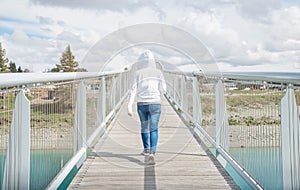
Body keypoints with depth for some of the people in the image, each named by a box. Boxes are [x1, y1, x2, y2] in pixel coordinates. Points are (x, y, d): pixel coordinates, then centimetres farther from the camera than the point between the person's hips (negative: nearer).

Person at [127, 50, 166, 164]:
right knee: (154, 129, -2)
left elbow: (133, 90, -4)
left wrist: (129, 106, -5)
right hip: (155, 103, -1)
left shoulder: (138, 73, 0)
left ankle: (146, 149, 38)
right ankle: (152, 153, -21)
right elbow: (163, 88, 0)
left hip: (142, 104, 1)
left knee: (144, 127, 21)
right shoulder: (158, 72, 3)